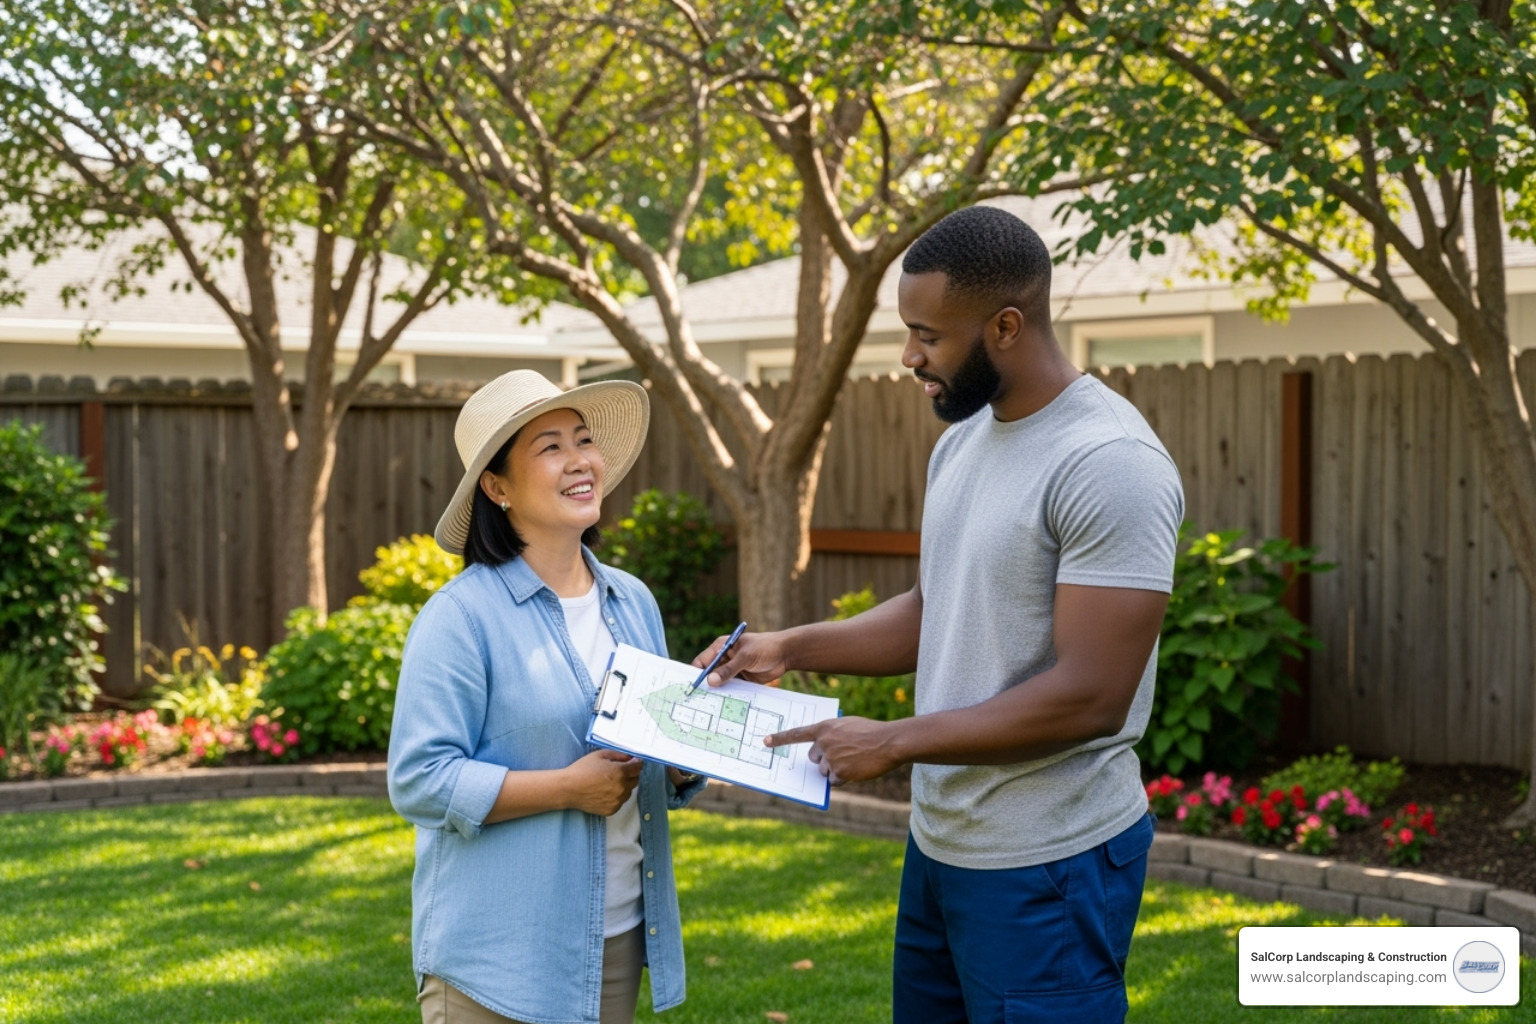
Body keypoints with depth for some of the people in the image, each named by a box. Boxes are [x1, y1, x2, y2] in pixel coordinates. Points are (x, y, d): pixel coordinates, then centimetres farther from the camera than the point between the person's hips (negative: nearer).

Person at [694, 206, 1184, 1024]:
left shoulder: (1110, 465, -21)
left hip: (1048, 865, -8)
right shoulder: (961, 442, 8)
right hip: (940, 842, 9)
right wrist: (790, 647, 5)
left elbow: (1089, 697, -24)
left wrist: (892, 743, -18)